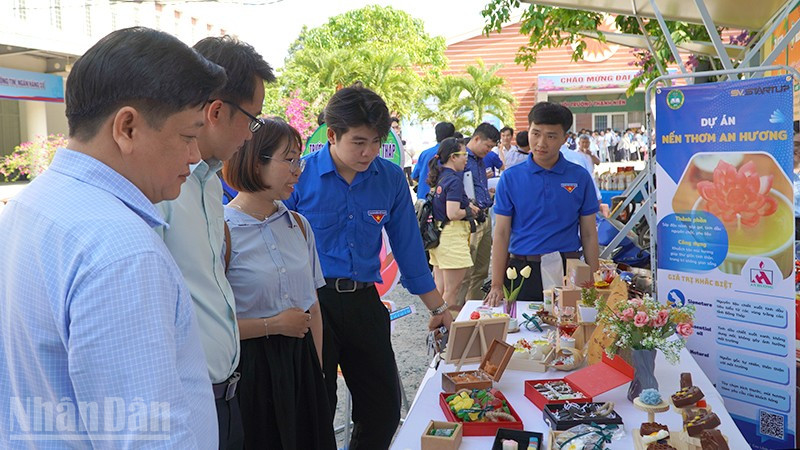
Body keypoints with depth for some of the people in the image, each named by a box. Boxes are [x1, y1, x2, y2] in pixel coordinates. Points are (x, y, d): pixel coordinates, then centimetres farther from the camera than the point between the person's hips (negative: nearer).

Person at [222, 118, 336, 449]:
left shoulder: (297, 224, 6)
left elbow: (313, 304, 10)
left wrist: (316, 369, 9)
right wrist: (273, 326, -12)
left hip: (301, 361, 6)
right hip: (250, 369, -6)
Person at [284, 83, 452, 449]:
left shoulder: (391, 178, 1)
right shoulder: (300, 176, -9)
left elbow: (408, 249, 8)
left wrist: (438, 308, 9)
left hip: (364, 302, 4)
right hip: (311, 304, -3)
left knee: (384, 410, 13)